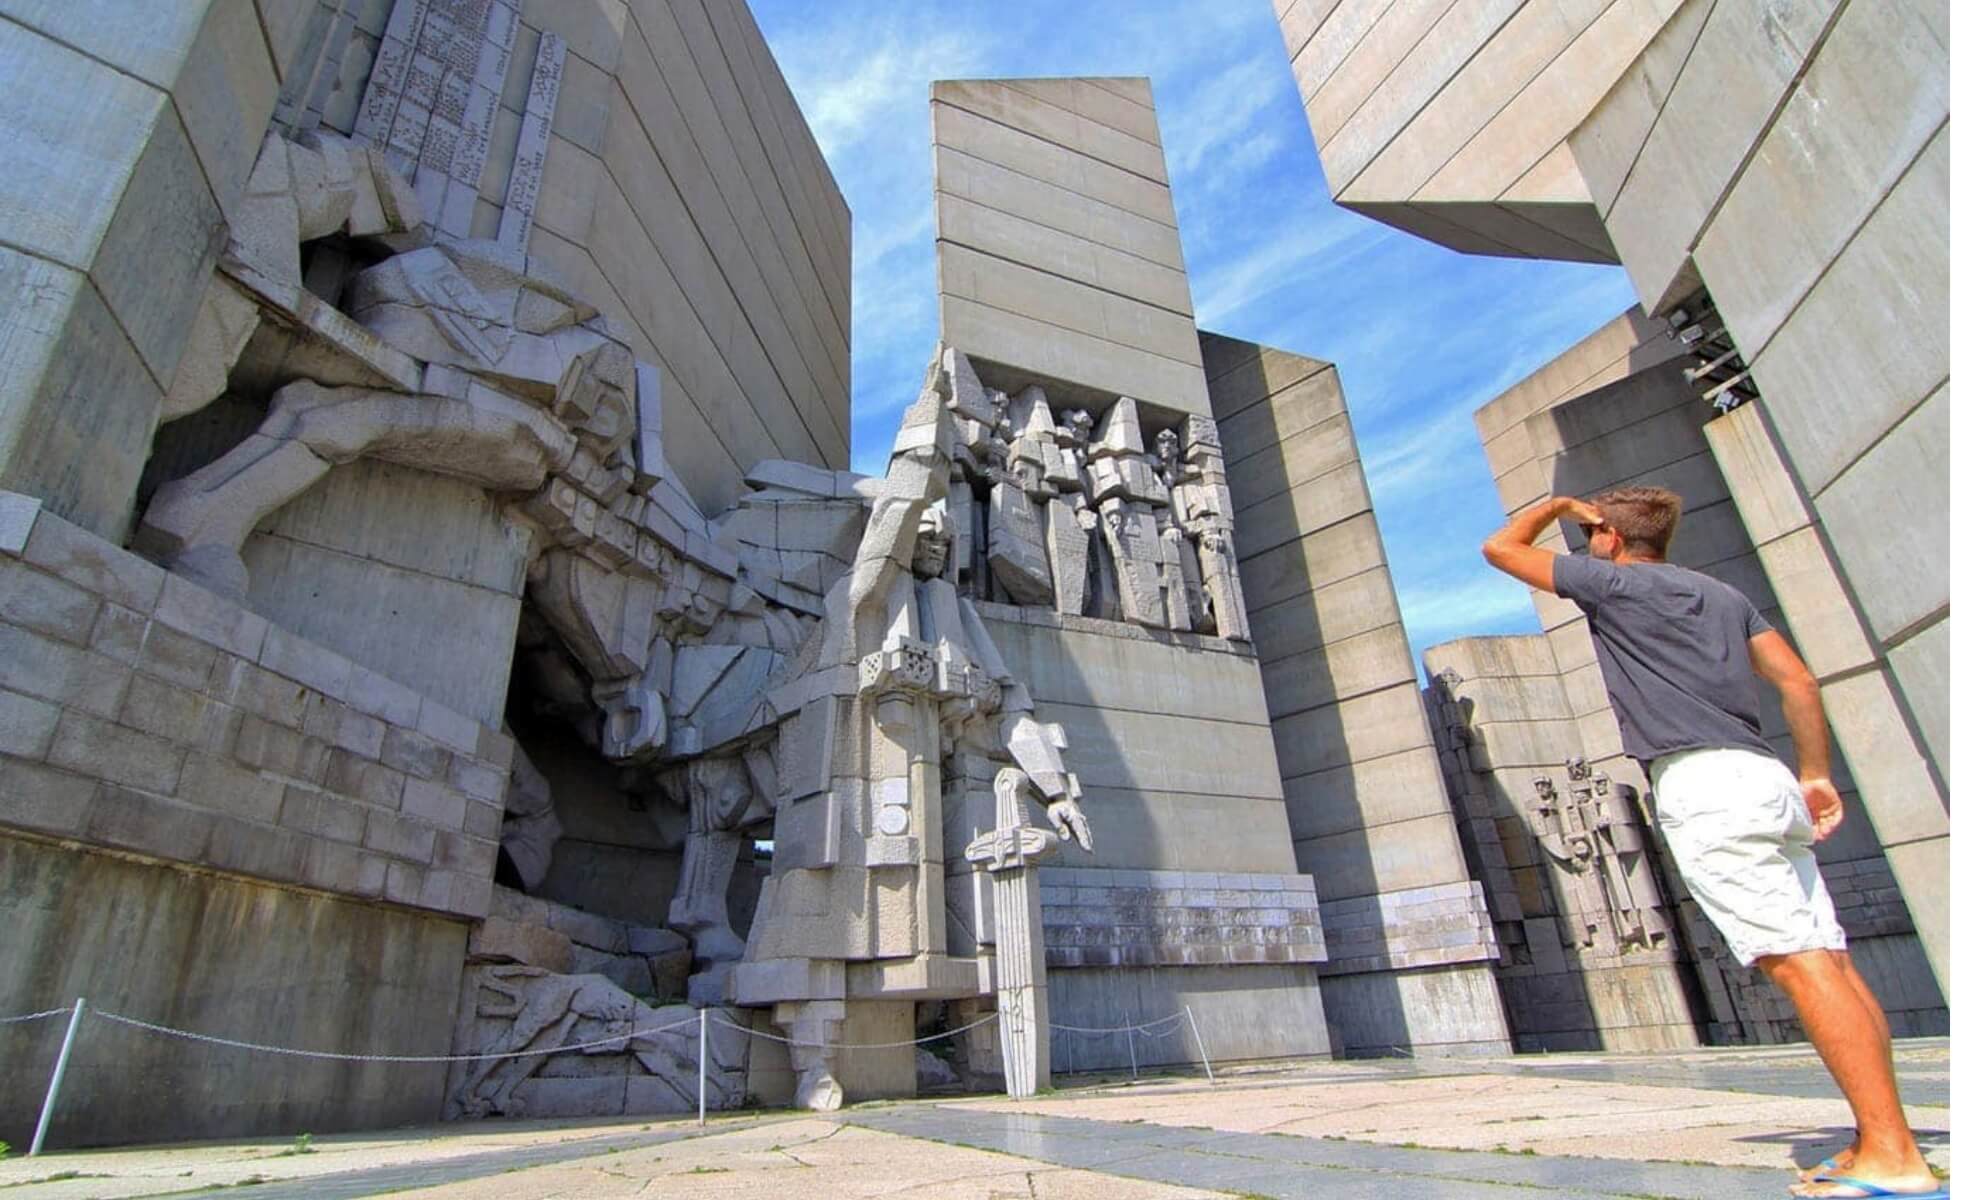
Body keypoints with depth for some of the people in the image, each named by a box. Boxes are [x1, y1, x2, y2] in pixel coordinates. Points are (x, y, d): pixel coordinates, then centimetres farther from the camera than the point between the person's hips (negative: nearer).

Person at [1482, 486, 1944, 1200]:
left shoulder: (1611, 582, 4)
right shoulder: (1724, 596, 24)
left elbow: (1501, 548, 11)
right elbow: (1798, 683, 17)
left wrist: (1557, 504, 25)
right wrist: (1815, 775, 17)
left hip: (1702, 787, -8)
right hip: (1766, 779, 9)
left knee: (1799, 966, -11)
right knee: (1830, 963, 6)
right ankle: (1882, 1141, 8)